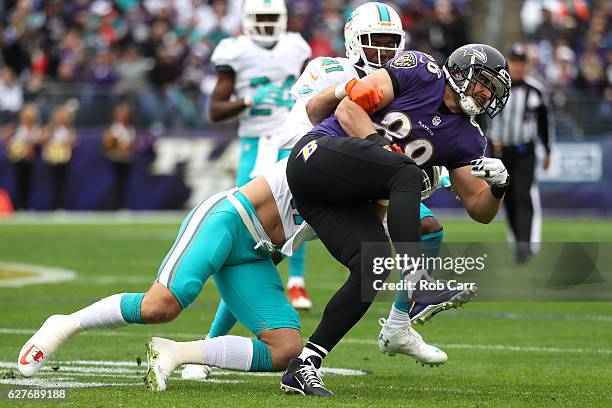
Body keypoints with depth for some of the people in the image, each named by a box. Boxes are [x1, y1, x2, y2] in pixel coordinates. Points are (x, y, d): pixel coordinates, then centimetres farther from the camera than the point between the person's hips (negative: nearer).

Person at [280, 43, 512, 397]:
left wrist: (498, 188, -9)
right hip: (321, 153, -6)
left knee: (374, 264, -18)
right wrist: (386, 149, -15)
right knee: (408, 174, -28)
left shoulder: (464, 139, 14)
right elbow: (348, 109, -5)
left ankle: (304, 365, -12)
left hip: (348, 196, 6)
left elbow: (480, 210, 12)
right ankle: (417, 285, -42)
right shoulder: (420, 72, -1)